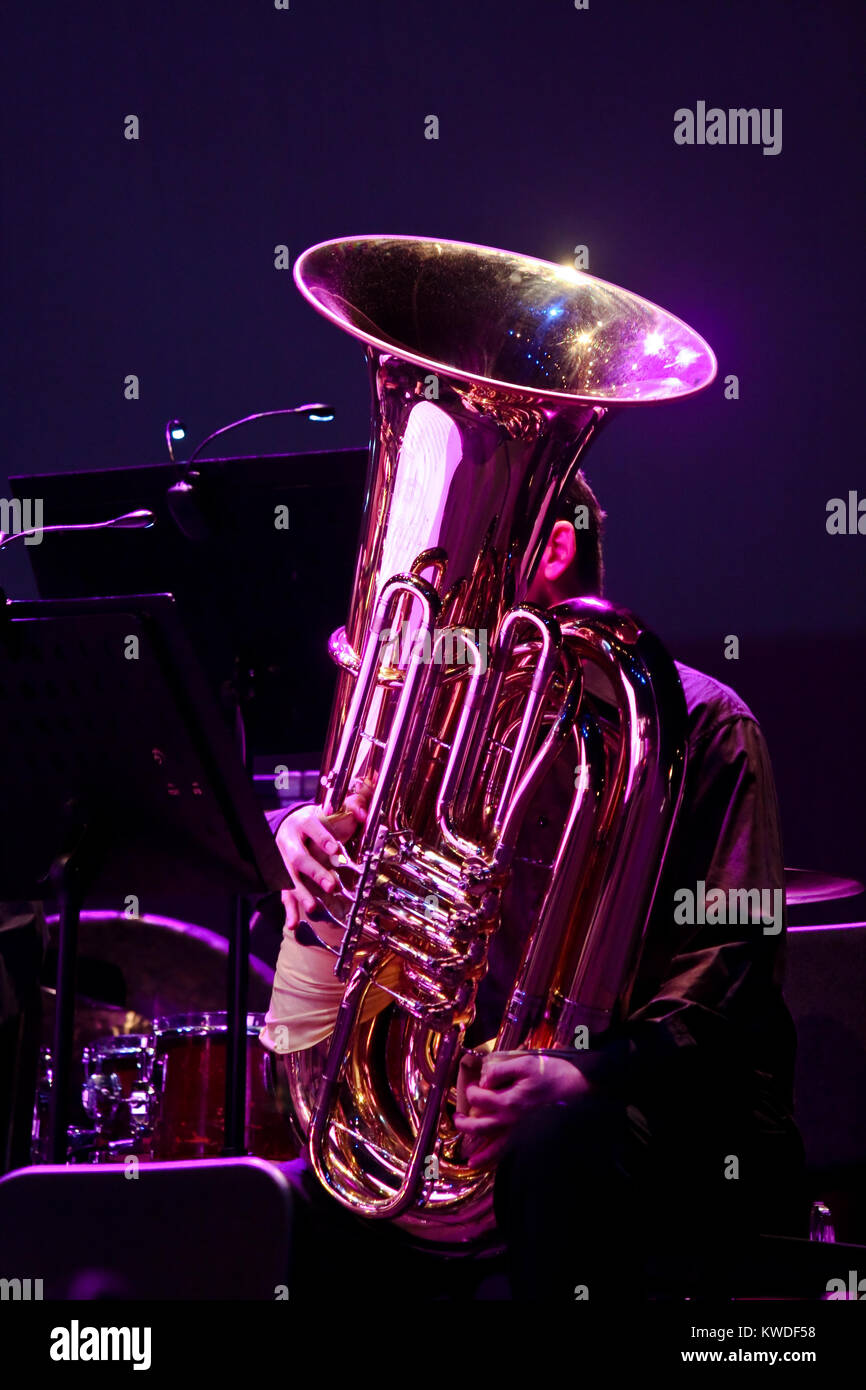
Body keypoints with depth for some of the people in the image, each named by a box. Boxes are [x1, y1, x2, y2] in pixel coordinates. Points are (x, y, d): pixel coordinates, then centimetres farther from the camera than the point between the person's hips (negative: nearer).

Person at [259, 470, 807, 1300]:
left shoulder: (697, 723, -3)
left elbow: (736, 960, -13)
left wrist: (591, 1076, -30)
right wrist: (304, 833, -16)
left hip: (685, 1125, -5)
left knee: (559, 1140, -40)